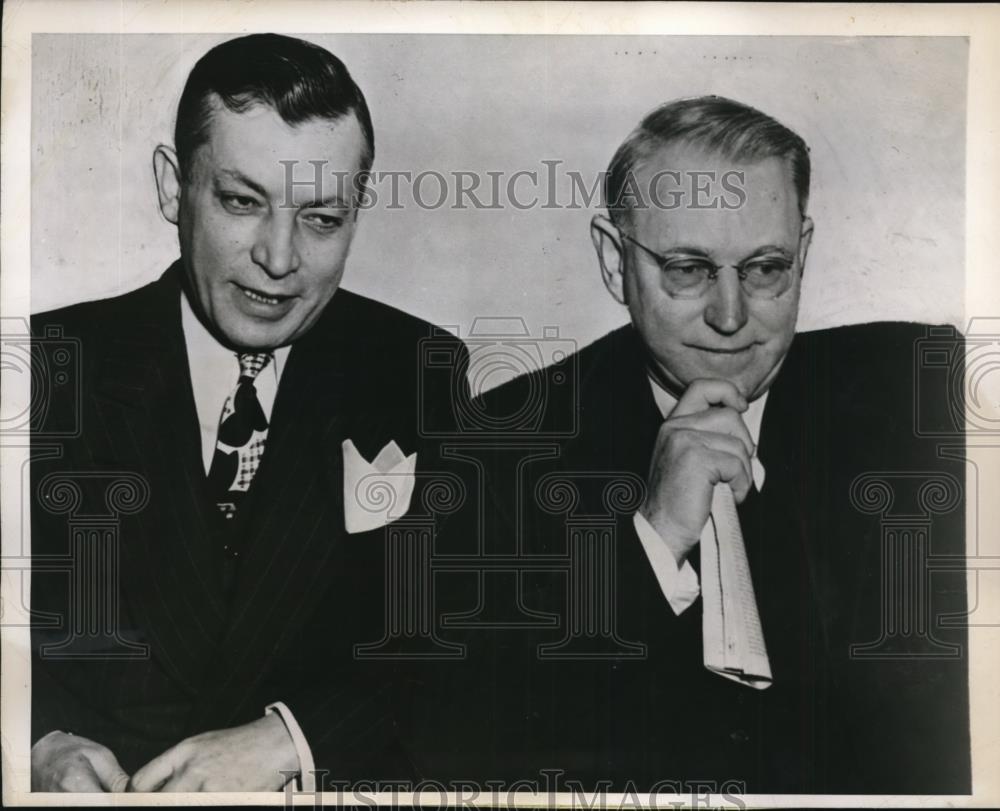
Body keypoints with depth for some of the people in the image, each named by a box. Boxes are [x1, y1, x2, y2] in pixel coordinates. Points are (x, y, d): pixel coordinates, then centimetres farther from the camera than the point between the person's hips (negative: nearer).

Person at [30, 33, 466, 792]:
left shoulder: (416, 375, -2)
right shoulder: (55, 363, -1)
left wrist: (289, 740, -16)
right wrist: (47, 744, -17)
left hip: (332, 784, 2)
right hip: (104, 779, -1)